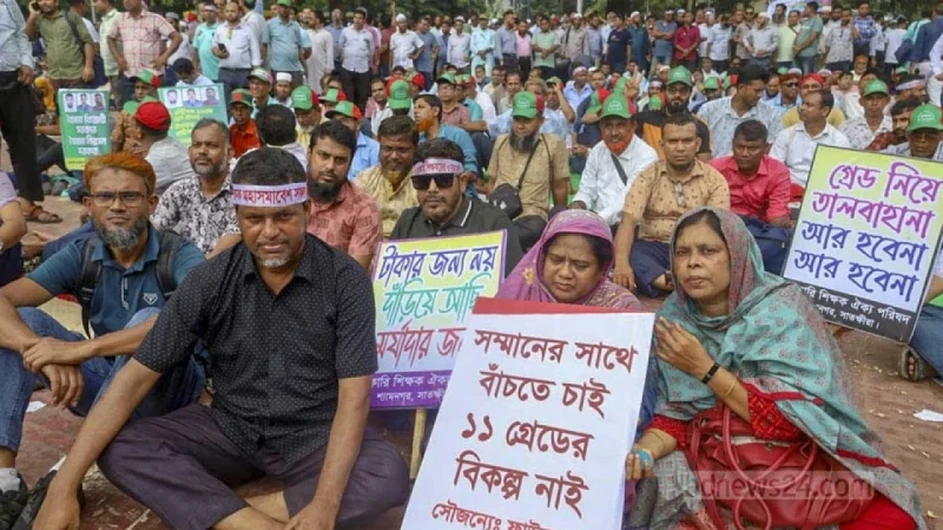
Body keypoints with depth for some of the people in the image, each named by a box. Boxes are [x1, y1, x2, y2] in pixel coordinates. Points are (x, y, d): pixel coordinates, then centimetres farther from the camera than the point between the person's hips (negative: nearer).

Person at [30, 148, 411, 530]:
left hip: (314, 438, -2)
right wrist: (64, 487, -16)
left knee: (390, 477, -31)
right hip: (230, 430, 2)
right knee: (117, 450, -19)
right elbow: (137, 377, -10)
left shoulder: (346, 280, -15)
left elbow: (354, 396, -19)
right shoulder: (211, 281, -10)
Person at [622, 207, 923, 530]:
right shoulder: (672, 319, -1)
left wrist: (704, 368, -20)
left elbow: (789, 419, -17)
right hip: (713, 461, 3)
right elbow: (675, 413, 0)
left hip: (801, 460, -2)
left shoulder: (783, 311, -11)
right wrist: (643, 450, -20)